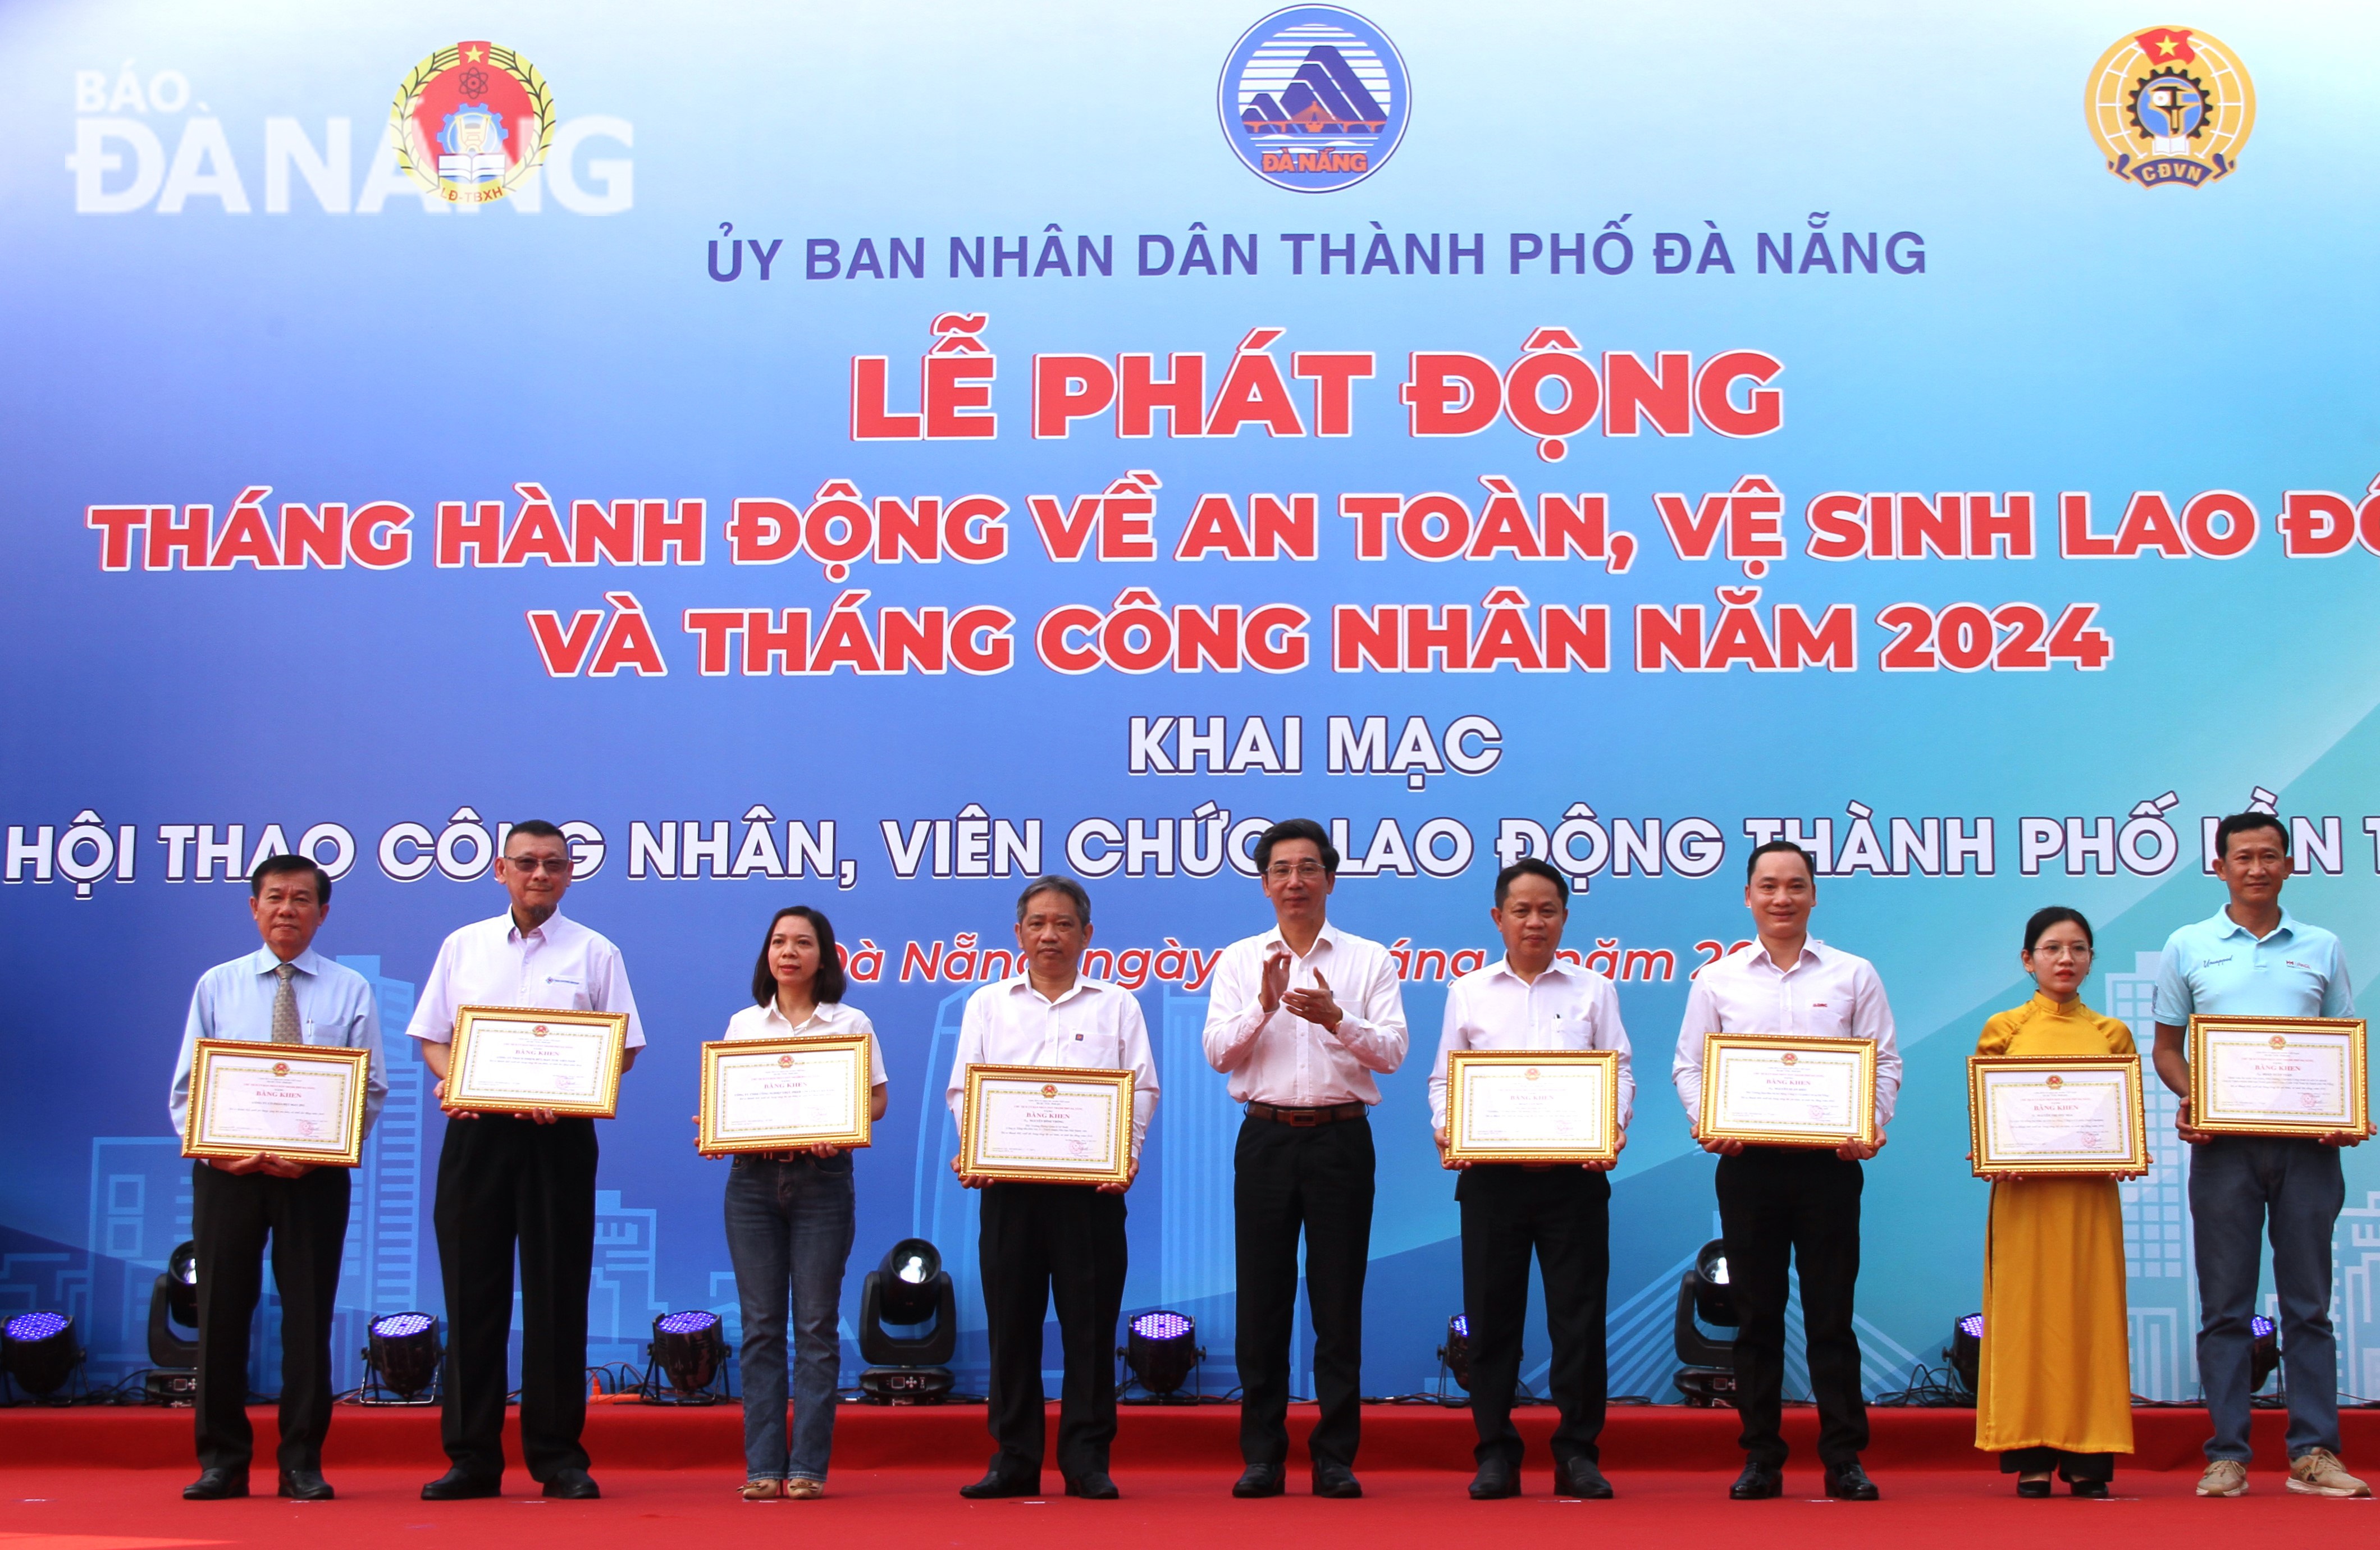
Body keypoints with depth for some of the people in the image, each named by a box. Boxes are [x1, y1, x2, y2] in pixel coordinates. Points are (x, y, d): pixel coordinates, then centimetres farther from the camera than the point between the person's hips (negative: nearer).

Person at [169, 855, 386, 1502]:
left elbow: (371, 1088, 0)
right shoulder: (217, 986, 9)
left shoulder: (351, 990, 6)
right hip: (226, 1168, 1)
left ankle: (303, 1464, 10)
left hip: (315, 1173, -1)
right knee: (221, 1312, 3)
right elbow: (186, 1086, 6)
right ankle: (221, 1462, 13)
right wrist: (216, 1149, -11)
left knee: (310, 1314, 2)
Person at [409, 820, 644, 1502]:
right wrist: (450, 1083, -9)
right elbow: (432, 1036, 12)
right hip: (474, 1131, 2)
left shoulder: (594, 954, 6)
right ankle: (471, 1457, 9)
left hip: (559, 1134, -2)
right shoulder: (463, 947, 12)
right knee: (472, 1291, 2)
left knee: (557, 1294, 0)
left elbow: (623, 1049, 3)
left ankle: (558, 1457, 7)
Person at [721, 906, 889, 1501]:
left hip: (822, 1179, -2)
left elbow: (876, 1099, 3)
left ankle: (809, 1466, 1)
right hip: (752, 1178, 2)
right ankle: (763, 1466, 4)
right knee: (760, 1325, 1)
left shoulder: (850, 1024, 5)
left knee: (816, 1324, -2)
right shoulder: (742, 1024, 12)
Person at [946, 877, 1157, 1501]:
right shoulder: (988, 1004, 15)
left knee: (1090, 1320, -1)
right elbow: (963, 1088, 10)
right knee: (1011, 1319, 2)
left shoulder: (1116, 1005, 12)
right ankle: (1014, 1459, 9)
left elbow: (1142, 1089, 6)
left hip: (1090, 1183, -1)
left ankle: (1087, 1459, 6)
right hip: (1007, 1182, 1)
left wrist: (1125, 1156, -9)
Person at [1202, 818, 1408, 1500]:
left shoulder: (1369, 960, 5)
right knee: (1262, 1297, 3)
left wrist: (1336, 1019, -21)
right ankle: (1262, 1455, 11)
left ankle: (1335, 1456, 9)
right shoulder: (1239, 960, 9)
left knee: (1339, 1300, 1)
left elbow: (1392, 1051, -4)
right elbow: (1218, 1052, 0)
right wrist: (1265, 1005, -17)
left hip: (1341, 1137, -1)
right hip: (1266, 1137, 1)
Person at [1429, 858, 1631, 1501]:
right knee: (1492, 1310, 2)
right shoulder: (1468, 993, 12)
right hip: (1490, 1171, 1)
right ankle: (1496, 1453, 10)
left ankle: (1577, 1453, 8)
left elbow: (1620, 1071, 6)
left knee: (1578, 1309, -1)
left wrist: (1612, 1126, -13)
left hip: (1575, 1172, 0)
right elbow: (1444, 1077, 10)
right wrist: (1446, 1129, -9)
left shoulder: (1593, 990, 11)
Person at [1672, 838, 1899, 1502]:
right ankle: (1760, 1458, 11)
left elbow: (1885, 1061, 6)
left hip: (1829, 1161, -1)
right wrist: (1707, 1122, -10)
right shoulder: (1718, 980, 9)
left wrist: (1872, 1125, -11)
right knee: (1756, 1312, 5)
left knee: (1831, 1310, 1)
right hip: (1747, 1162, 1)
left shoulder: (1853, 975, 8)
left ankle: (1844, 1457, 8)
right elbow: (1688, 1065, 8)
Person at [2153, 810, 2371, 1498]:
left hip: (2308, 1144, 1)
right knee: (2225, 1305, 1)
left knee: (2309, 1303, 3)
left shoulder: (2321, 949, 11)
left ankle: (2314, 1452, 7)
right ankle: (2227, 1455, 5)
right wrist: (2188, 1101, -9)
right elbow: (2167, 1047, 10)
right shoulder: (2188, 948, 8)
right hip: (2223, 1144, -1)